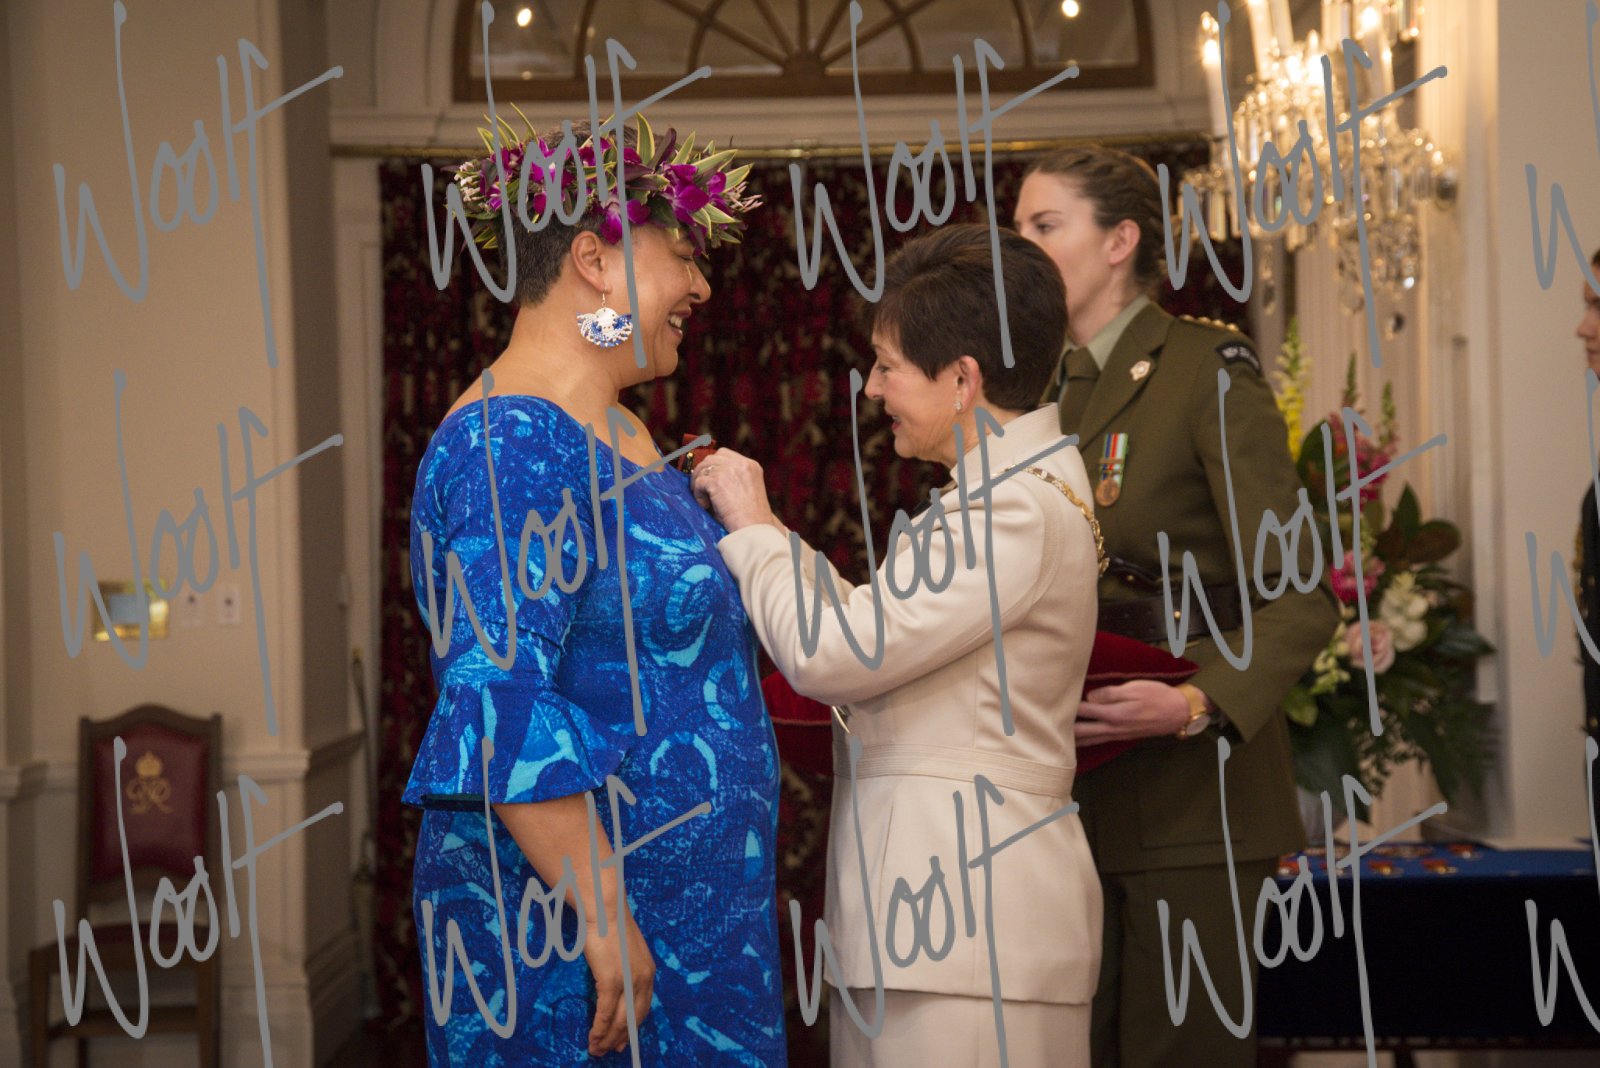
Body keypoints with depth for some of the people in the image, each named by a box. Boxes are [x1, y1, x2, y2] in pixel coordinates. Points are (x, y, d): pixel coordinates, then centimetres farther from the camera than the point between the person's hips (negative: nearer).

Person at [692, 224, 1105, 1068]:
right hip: (940, 891, 10)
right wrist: (754, 522, 12)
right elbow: (873, 627, 16)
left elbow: (833, 655, -19)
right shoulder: (1007, 487, 17)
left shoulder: (1019, 508, -17)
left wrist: (752, 530, -4)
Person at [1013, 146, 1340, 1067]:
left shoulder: (1209, 372, -5)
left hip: (1187, 792, -6)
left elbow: (1299, 600, -12)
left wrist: (1201, 704, -26)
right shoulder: (1049, 392, 15)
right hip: (1073, 793, 6)